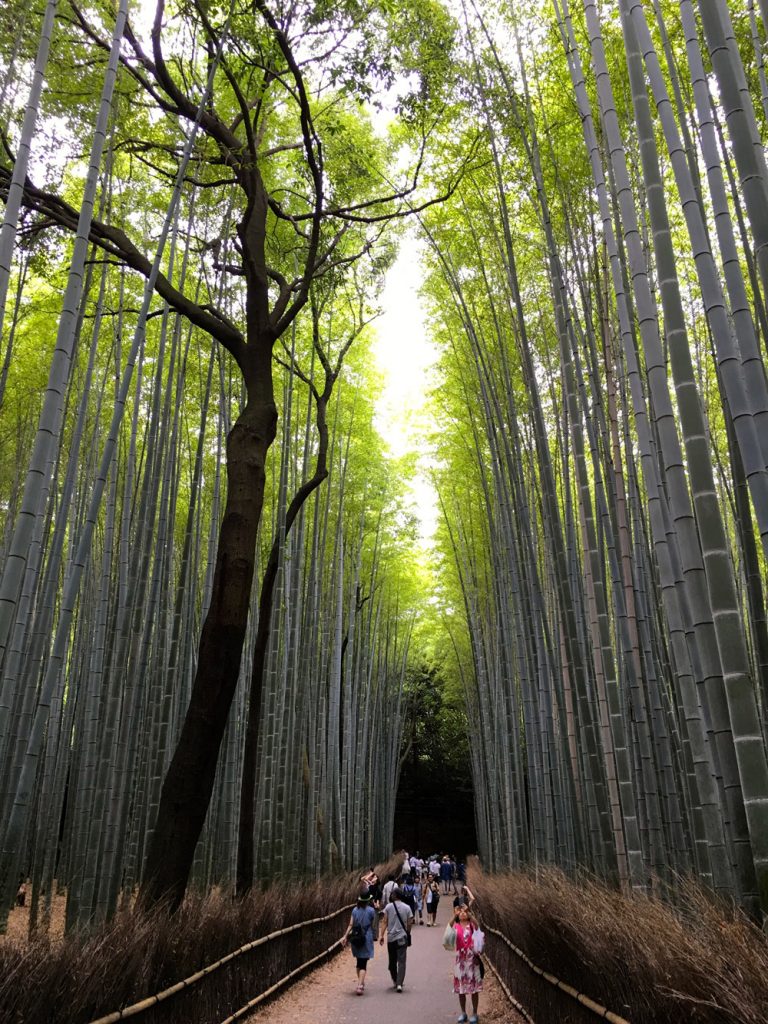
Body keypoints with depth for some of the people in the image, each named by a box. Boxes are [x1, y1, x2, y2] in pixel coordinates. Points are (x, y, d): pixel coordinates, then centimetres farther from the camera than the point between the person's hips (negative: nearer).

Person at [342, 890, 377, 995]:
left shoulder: (355, 910, 1)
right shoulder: (371, 910, -8)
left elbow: (350, 925, -3)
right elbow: (372, 925, 2)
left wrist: (345, 936, -1)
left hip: (356, 938, 4)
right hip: (367, 939, -4)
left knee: (358, 962, 19)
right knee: (363, 964, -2)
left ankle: (361, 983, 30)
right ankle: (360, 985, -13)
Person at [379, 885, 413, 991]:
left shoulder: (388, 907, -2)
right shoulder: (407, 908, -2)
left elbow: (384, 922, -6)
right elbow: (410, 923, 0)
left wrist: (381, 935, -4)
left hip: (391, 937, 1)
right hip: (402, 937, -1)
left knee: (392, 961, 17)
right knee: (401, 961, 0)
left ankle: (395, 981, 30)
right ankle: (399, 983, -11)